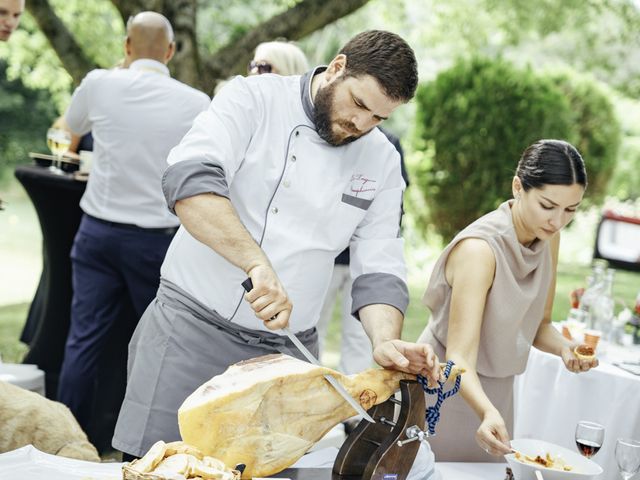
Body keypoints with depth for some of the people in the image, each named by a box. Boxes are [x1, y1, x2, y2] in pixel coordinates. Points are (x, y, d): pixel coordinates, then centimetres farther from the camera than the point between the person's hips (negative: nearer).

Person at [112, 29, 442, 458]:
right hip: (193, 327, -3)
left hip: (286, 352, 4)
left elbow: (378, 269, 3)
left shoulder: (382, 161, 4)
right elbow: (190, 180, -26)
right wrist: (257, 263, -37)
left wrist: (386, 340, -16)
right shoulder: (254, 99, -9)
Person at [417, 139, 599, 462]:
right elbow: (459, 357, -32)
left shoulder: (548, 238, -5)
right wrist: (488, 412, -49)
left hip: (494, 391, 7)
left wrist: (564, 347, -17)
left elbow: (538, 325, 4)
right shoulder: (479, 249, -28)